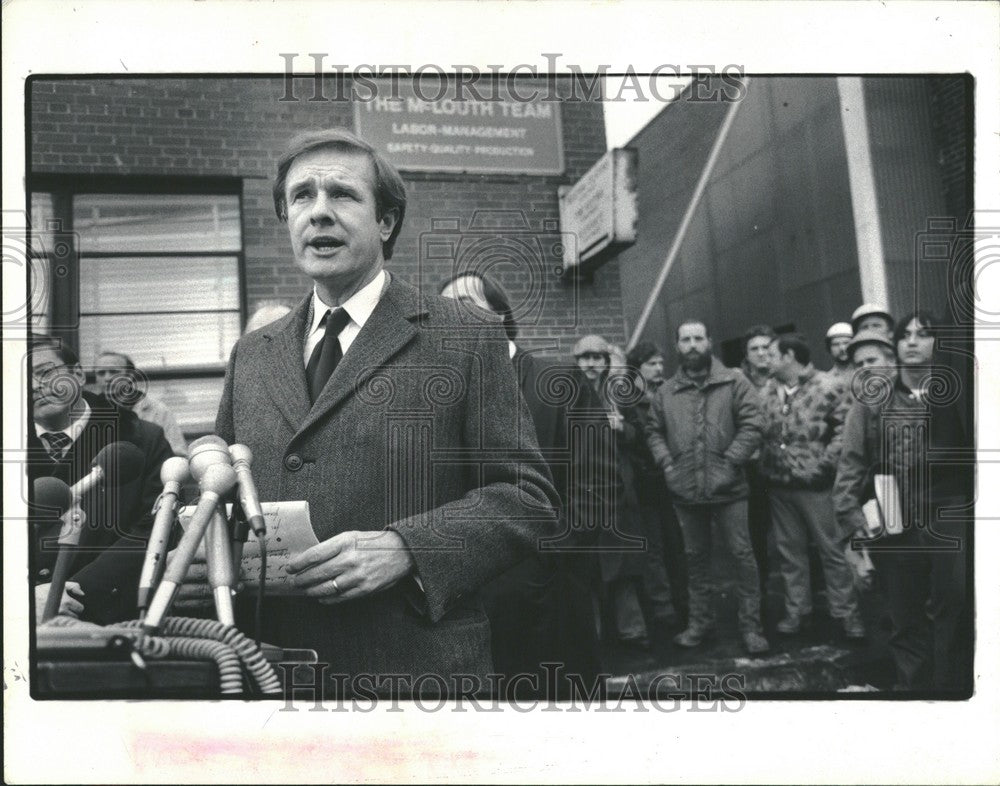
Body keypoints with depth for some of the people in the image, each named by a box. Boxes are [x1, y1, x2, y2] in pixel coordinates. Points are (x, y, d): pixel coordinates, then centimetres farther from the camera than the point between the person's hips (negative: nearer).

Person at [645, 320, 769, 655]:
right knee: (696, 556, 15)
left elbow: (751, 427, -8)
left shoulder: (734, 383, -3)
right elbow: (654, 432, 11)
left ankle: (751, 625, 13)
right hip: (685, 490, 3)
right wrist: (667, 464, -3)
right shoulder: (666, 391, 6)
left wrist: (730, 462, -15)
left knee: (742, 554, 1)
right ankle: (699, 621, 27)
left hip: (728, 488, -3)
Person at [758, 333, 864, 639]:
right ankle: (796, 610, 24)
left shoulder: (827, 388, -10)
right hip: (778, 485, 5)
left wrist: (825, 462, -16)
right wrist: (764, 464, 4)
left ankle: (846, 612, 15)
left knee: (832, 549, 3)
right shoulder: (766, 392, 7)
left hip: (814, 484, -5)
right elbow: (757, 432, 14)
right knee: (789, 550, 13)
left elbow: (845, 430, -12)